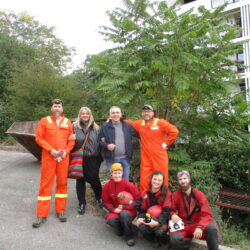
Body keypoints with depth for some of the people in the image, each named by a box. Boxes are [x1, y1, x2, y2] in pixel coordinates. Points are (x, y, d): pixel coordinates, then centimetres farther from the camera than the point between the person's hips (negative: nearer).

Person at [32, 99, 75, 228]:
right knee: (45, 184, 2)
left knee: (62, 183, 8)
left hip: (63, 157, 2)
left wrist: (66, 151, -8)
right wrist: (51, 150, -12)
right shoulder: (44, 121, 2)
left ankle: (60, 211, 22)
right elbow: (38, 138, -3)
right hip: (48, 157, -2)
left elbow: (71, 140, 8)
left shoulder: (67, 122, 7)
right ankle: (42, 215, 12)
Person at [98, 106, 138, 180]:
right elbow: (100, 140, 1)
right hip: (111, 159, -1)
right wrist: (107, 145, -16)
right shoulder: (105, 127, 0)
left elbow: (138, 134, 7)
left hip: (125, 158, 2)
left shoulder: (127, 126, 6)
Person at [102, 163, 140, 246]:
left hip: (128, 210, -3)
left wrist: (125, 207, -18)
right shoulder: (107, 185, -5)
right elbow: (106, 201, 5)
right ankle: (120, 229, 8)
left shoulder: (128, 185, -15)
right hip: (115, 210, 3)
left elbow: (137, 199, -11)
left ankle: (129, 236, -9)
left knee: (124, 214, -36)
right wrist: (113, 209, -12)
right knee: (111, 220, -29)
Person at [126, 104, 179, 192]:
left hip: (159, 157, -3)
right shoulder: (139, 124, 7)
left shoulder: (160, 123, -4)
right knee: (144, 181, 4)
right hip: (145, 159, 3)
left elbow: (174, 131, -8)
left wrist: (166, 143, -7)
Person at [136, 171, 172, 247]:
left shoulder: (167, 194, -6)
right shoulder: (145, 193, 4)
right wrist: (140, 218, -16)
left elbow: (166, 210, -15)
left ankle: (162, 240, 6)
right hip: (149, 219, 3)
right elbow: (142, 209, 7)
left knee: (159, 231, -34)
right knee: (142, 228, -29)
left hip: (162, 220, -2)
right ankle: (155, 240, 3)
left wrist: (158, 222, -31)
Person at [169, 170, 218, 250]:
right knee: (174, 240, -32)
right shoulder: (175, 195, -3)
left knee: (212, 230, -32)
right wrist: (173, 215, -18)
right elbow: (171, 210, 8)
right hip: (182, 226, 0)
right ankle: (188, 241, -2)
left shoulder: (199, 195, -5)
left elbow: (207, 215, -10)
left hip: (196, 224, 0)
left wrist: (200, 227, -29)